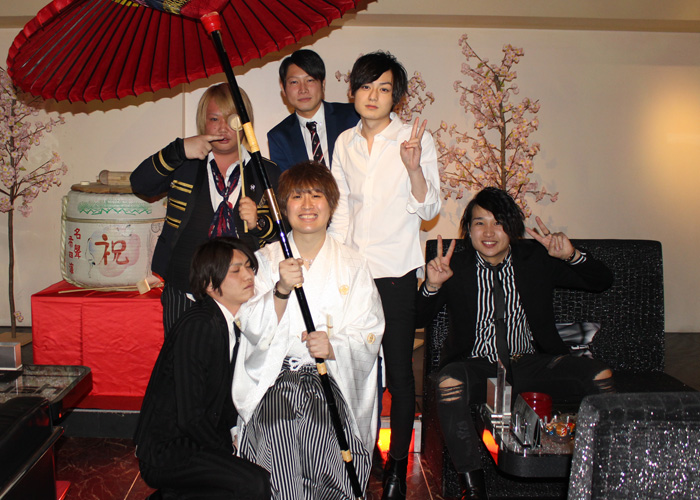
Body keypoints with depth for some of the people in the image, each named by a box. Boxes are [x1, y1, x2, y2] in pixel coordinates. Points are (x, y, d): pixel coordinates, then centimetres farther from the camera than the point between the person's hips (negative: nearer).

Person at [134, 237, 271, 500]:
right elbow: (189, 417, -22)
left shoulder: (228, 322, 7)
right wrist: (228, 452, -10)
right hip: (165, 452, -9)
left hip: (193, 441, 9)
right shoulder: (198, 326, -21)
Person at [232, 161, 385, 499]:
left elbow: (369, 334, 3)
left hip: (332, 379, 1)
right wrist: (281, 290, -19)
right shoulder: (266, 259, 11)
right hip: (275, 379, 0)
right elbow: (253, 329, 0)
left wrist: (334, 347, -18)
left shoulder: (352, 265, 10)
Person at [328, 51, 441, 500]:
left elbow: (429, 209, -6)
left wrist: (414, 168, -22)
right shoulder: (345, 143, 10)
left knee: (399, 368, 1)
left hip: (396, 270, -3)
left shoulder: (415, 138, -2)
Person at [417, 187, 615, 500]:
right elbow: (419, 320, -1)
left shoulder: (536, 259, 5)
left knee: (599, 376, -21)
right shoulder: (456, 268, 1)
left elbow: (602, 281, 8)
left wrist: (572, 256, -12)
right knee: (449, 383, -35)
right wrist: (432, 285, -21)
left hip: (530, 363, 2)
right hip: (478, 366, -2)